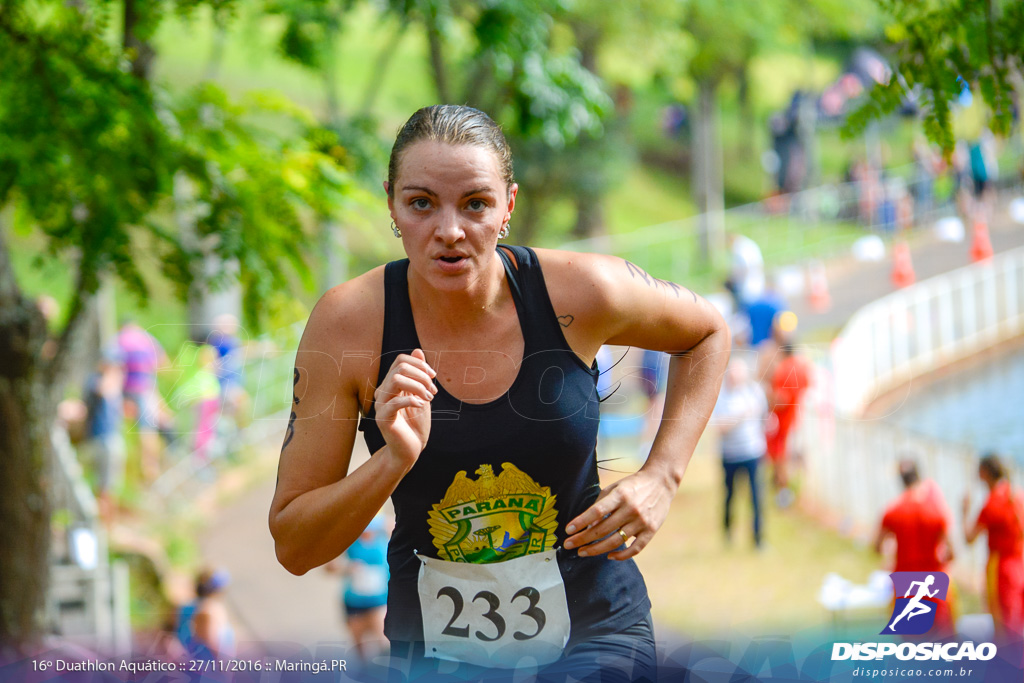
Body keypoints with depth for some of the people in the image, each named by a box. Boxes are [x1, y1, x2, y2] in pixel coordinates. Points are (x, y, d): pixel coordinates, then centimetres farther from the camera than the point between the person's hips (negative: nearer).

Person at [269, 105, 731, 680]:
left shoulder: (578, 293, -13)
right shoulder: (348, 323, -13)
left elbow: (707, 332, 10)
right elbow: (293, 546, -10)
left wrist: (661, 478, -2)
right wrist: (394, 461, -26)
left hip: (590, 633, -1)